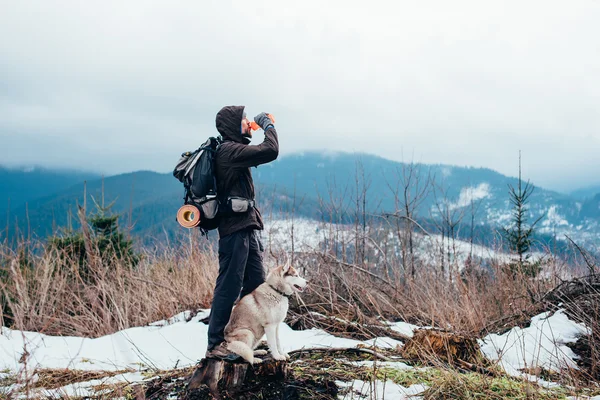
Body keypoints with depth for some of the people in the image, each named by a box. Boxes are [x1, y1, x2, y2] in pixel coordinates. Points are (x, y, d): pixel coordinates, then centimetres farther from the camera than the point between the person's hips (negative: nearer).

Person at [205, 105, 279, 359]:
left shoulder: (234, 150, 18)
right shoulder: (229, 150, -14)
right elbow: (270, 151, -21)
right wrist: (268, 125, -7)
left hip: (247, 229, 10)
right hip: (236, 230, -10)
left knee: (256, 285, 13)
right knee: (229, 287, -5)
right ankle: (215, 345, 2)